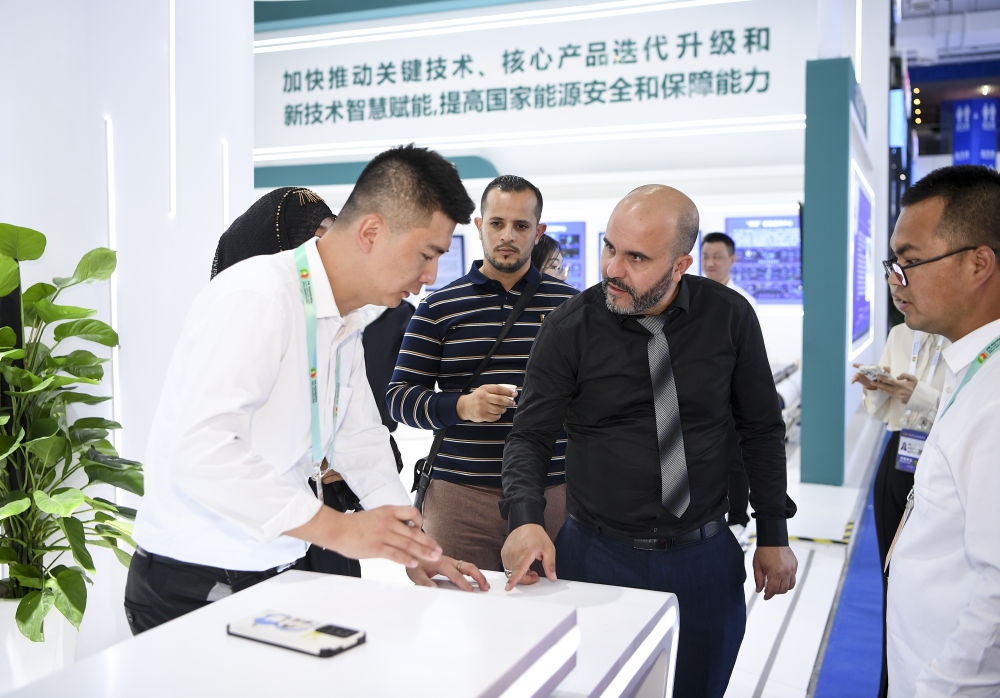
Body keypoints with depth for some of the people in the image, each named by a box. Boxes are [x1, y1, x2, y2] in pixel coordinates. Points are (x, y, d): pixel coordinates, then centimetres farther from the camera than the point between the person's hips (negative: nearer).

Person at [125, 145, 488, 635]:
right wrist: (337, 528, -31)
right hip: (194, 589, -8)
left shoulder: (347, 325, 10)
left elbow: (361, 441, 20)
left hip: (279, 576, 8)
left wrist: (412, 545, 11)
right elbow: (199, 452, -32)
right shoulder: (257, 295, -21)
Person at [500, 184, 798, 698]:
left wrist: (774, 536, 5)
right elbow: (529, 435, -7)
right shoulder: (569, 329, -10)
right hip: (599, 556, -1)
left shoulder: (729, 317, -5)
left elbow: (762, 429, 4)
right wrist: (525, 520, -25)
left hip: (706, 558, 2)